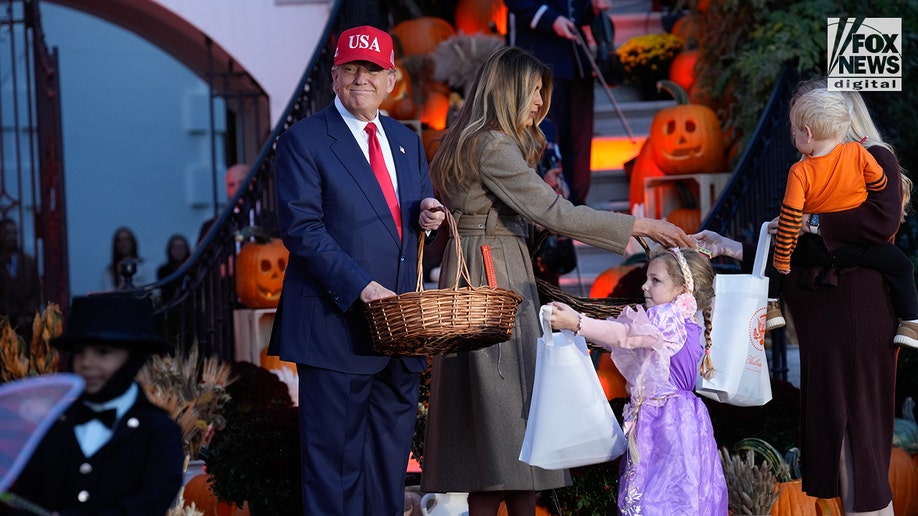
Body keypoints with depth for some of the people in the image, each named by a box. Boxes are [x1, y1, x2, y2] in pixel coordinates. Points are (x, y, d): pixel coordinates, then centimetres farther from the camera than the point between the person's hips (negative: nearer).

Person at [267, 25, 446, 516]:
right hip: (338, 324, -7)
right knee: (335, 456, -3)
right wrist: (360, 286, -21)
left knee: (391, 452, 12)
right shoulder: (304, 140, -5)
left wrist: (427, 216, -1)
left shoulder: (407, 142, 15)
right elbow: (301, 227, -13)